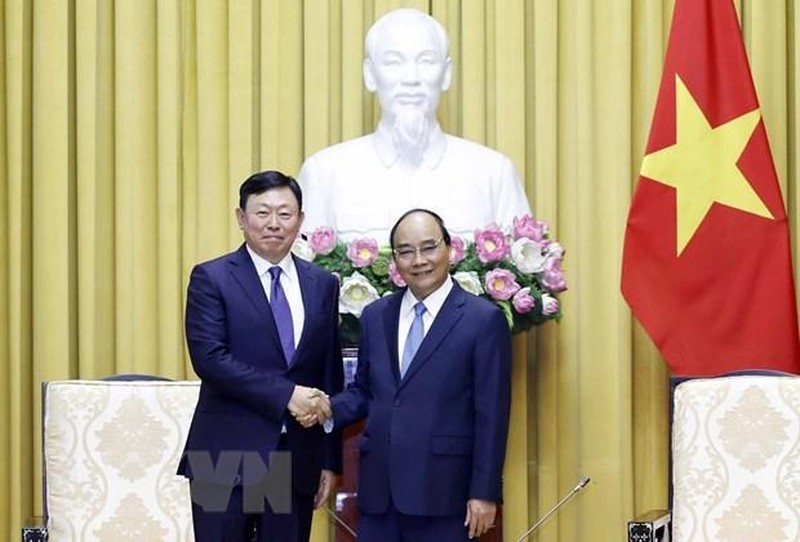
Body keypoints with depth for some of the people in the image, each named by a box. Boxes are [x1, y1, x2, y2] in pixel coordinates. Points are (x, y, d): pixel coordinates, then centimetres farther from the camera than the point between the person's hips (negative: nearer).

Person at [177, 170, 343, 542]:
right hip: (227, 458, -4)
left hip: (297, 459, 4)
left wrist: (331, 460, 10)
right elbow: (209, 358, -13)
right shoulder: (212, 278, -1)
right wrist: (285, 394, -18)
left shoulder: (322, 285, 11)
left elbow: (331, 377, 13)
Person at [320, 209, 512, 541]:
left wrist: (484, 492, -9)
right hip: (379, 488, 5)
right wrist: (329, 409, -3)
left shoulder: (484, 319, -3)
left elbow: (491, 415, -5)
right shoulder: (375, 315, 13)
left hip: (442, 490, -4)